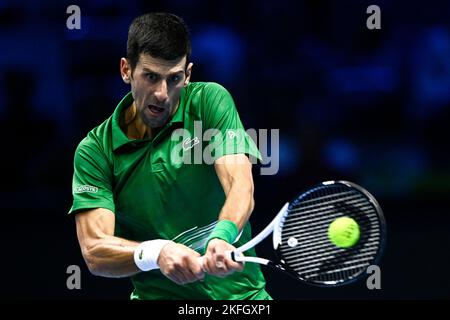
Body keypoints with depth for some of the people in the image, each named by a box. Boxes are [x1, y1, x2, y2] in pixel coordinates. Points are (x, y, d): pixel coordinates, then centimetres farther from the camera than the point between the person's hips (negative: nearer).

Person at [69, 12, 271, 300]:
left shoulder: (210, 101, 0)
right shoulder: (94, 151, -1)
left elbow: (241, 186, -14)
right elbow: (94, 252, -10)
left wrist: (222, 236, -36)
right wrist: (155, 252, -30)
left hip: (239, 293, 1)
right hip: (156, 294, -1)